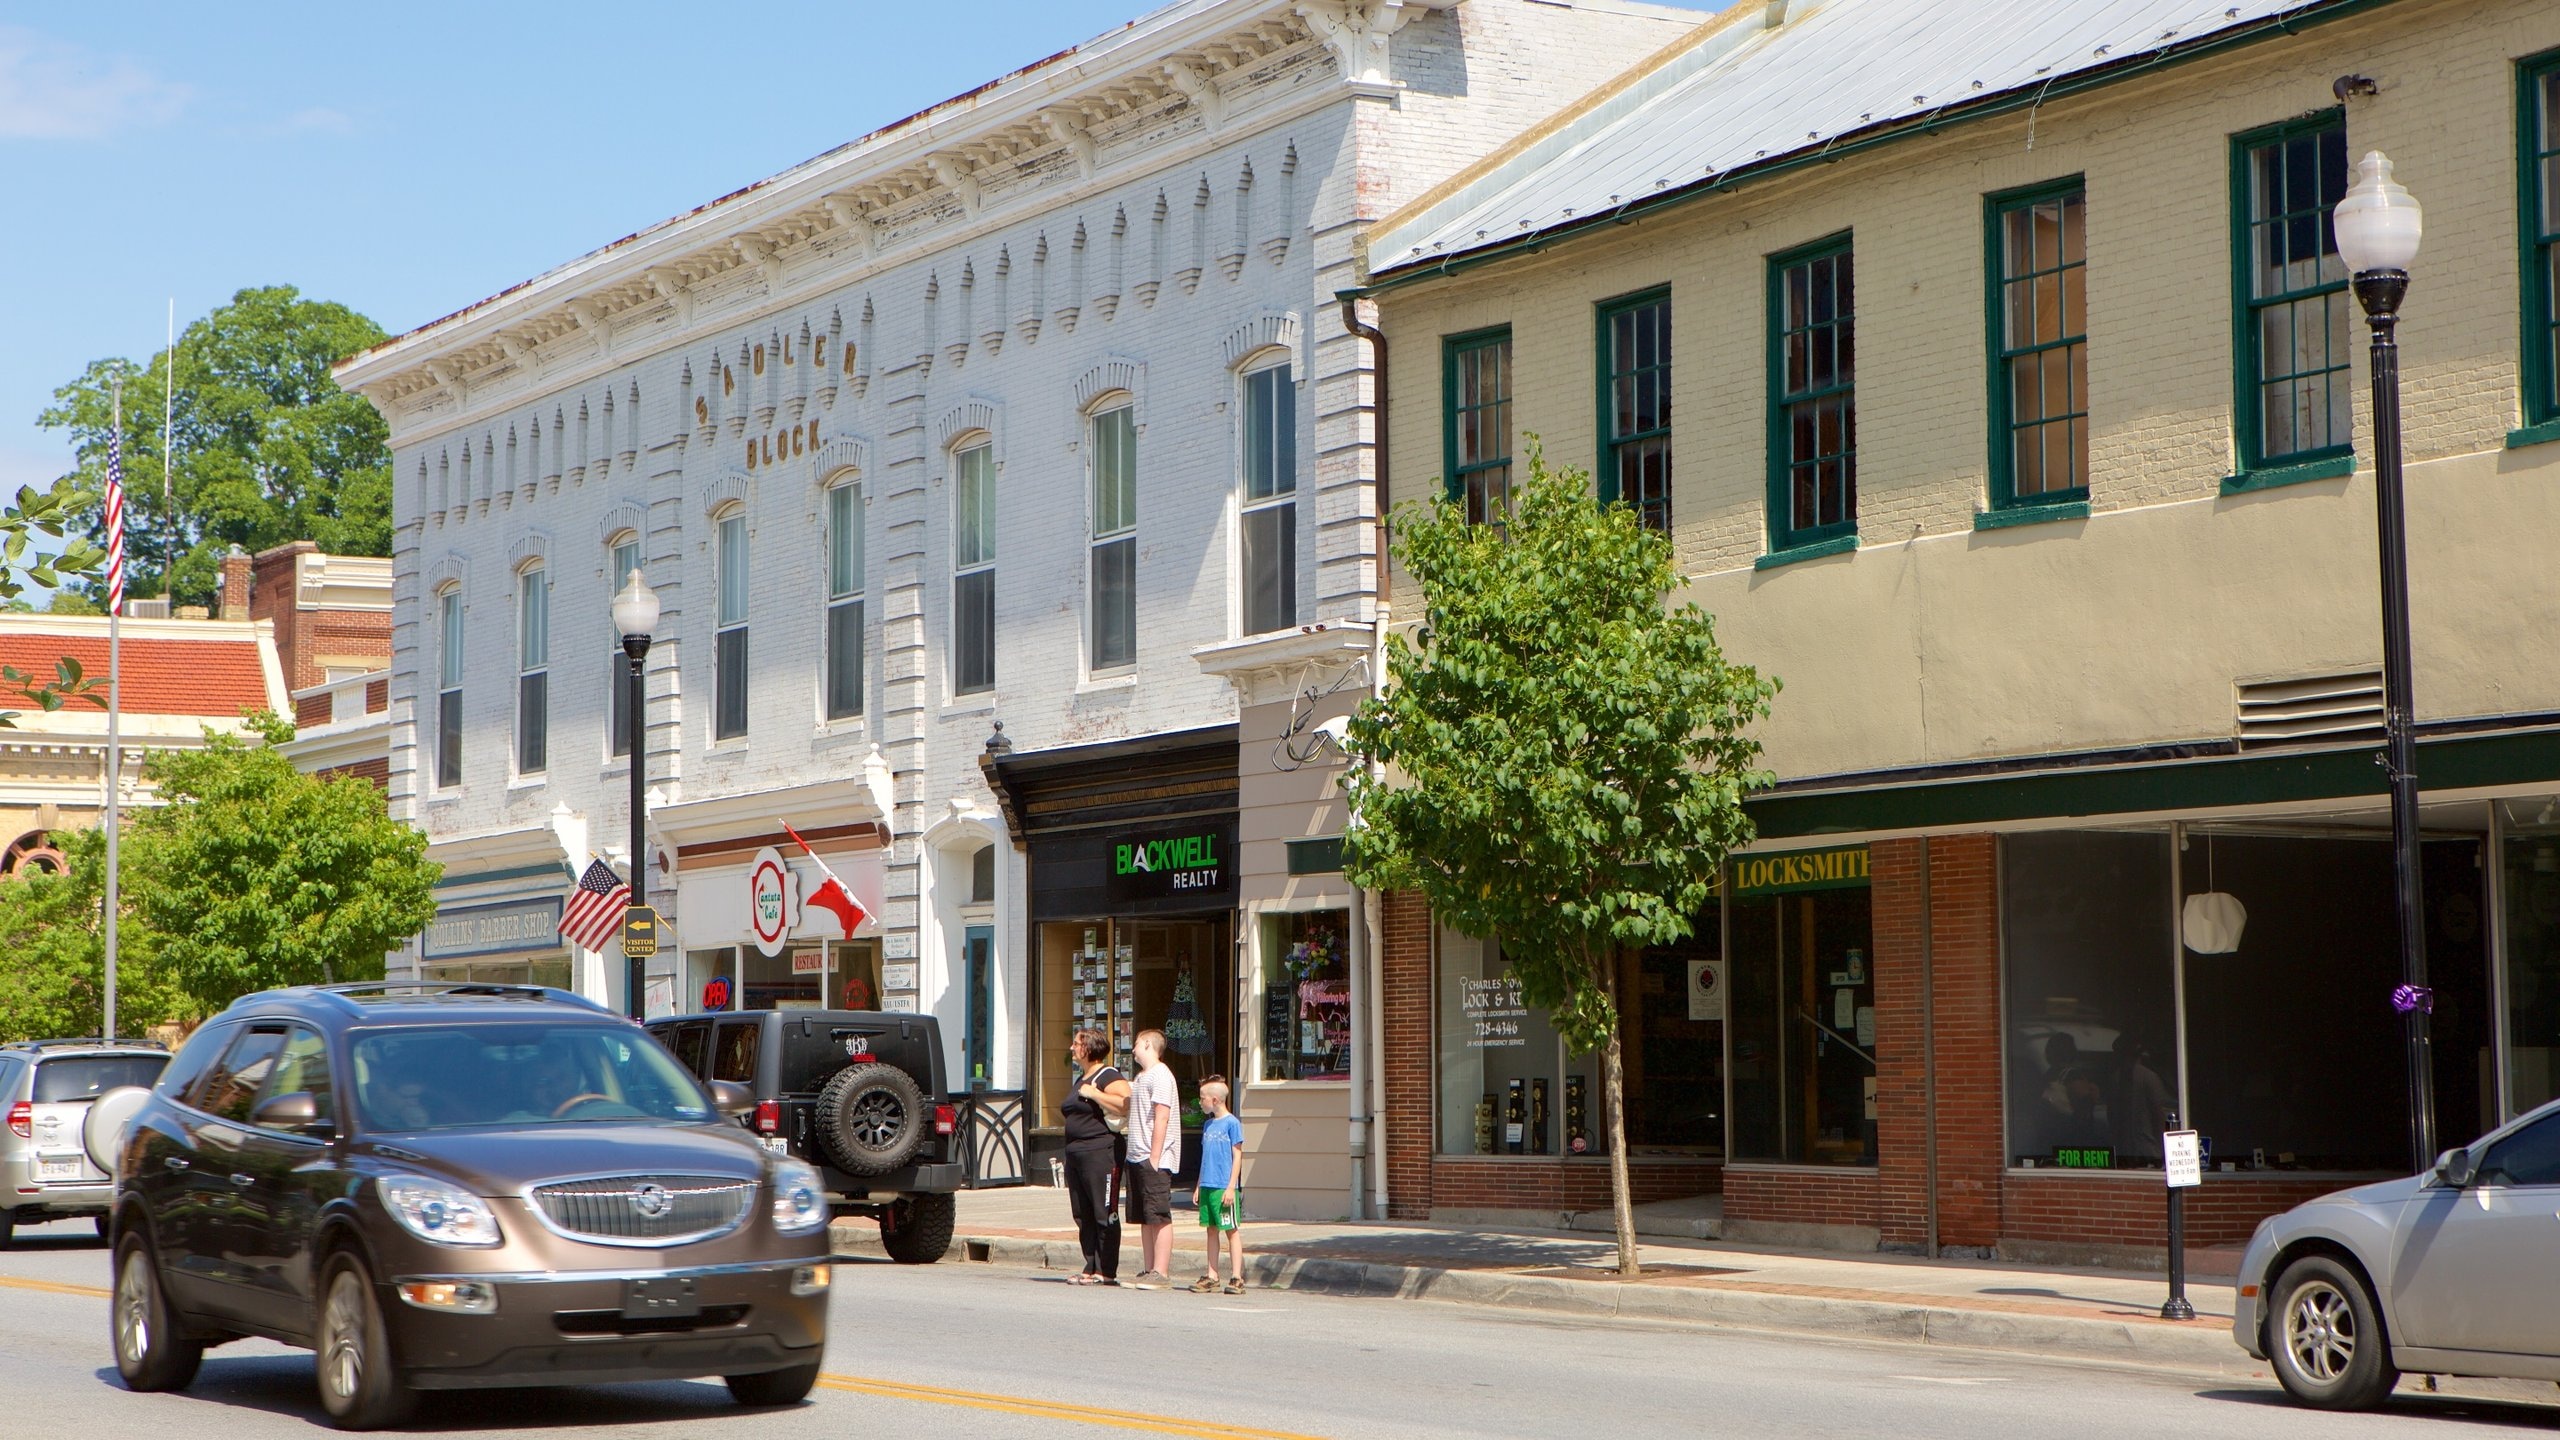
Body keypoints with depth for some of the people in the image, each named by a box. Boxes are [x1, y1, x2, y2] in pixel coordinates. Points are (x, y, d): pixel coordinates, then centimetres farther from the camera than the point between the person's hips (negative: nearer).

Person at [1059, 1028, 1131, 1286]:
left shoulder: (1109, 1077, -9)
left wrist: (1094, 1094, -20)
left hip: (1101, 1151, -10)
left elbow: (1125, 1105, -24)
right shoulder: (1082, 1078, 21)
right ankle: (1091, 1268, 14)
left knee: (1104, 1215, -6)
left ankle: (1106, 1272, -5)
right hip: (1075, 1153, 10)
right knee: (1083, 1216, 10)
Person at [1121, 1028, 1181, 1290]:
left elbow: (1161, 1118, -17)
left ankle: (1160, 1273, -7)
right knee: (1145, 1219, 10)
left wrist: (1154, 1158, -20)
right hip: (1136, 1158, 9)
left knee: (1159, 1217, -7)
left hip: (1155, 1160, -9)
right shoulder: (1141, 1077, 19)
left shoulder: (1160, 1075, -10)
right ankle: (1147, 1271, 13)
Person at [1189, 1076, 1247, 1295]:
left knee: (1231, 1230, -2)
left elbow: (1237, 1156, -9)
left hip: (1224, 1188, -7)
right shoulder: (1208, 1125, 14)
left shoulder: (1232, 1123, -8)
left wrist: (1231, 1187, -14)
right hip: (1207, 1186, 7)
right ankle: (1212, 1277, 14)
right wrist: (1199, 1186, 16)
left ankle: (1236, 1278, -1)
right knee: (1210, 1230, 9)